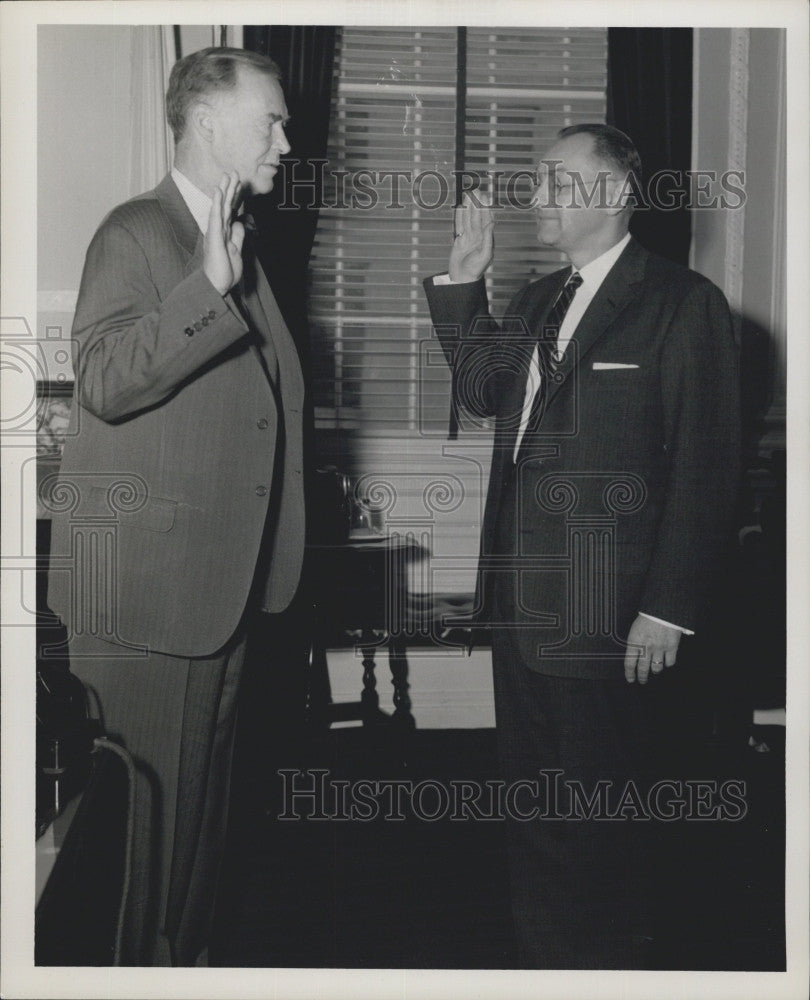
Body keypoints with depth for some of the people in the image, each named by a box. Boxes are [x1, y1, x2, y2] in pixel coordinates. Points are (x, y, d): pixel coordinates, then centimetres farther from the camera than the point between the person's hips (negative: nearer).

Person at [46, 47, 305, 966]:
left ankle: (184, 959, 31)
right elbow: (103, 380, -22)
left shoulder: (239, 247, 16)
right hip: (142, 584, -8)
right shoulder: (136, 233, -9)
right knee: (142, 806, 0)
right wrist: (212, 285, -29)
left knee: (200, 802, 17)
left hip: (224, 581, 8)